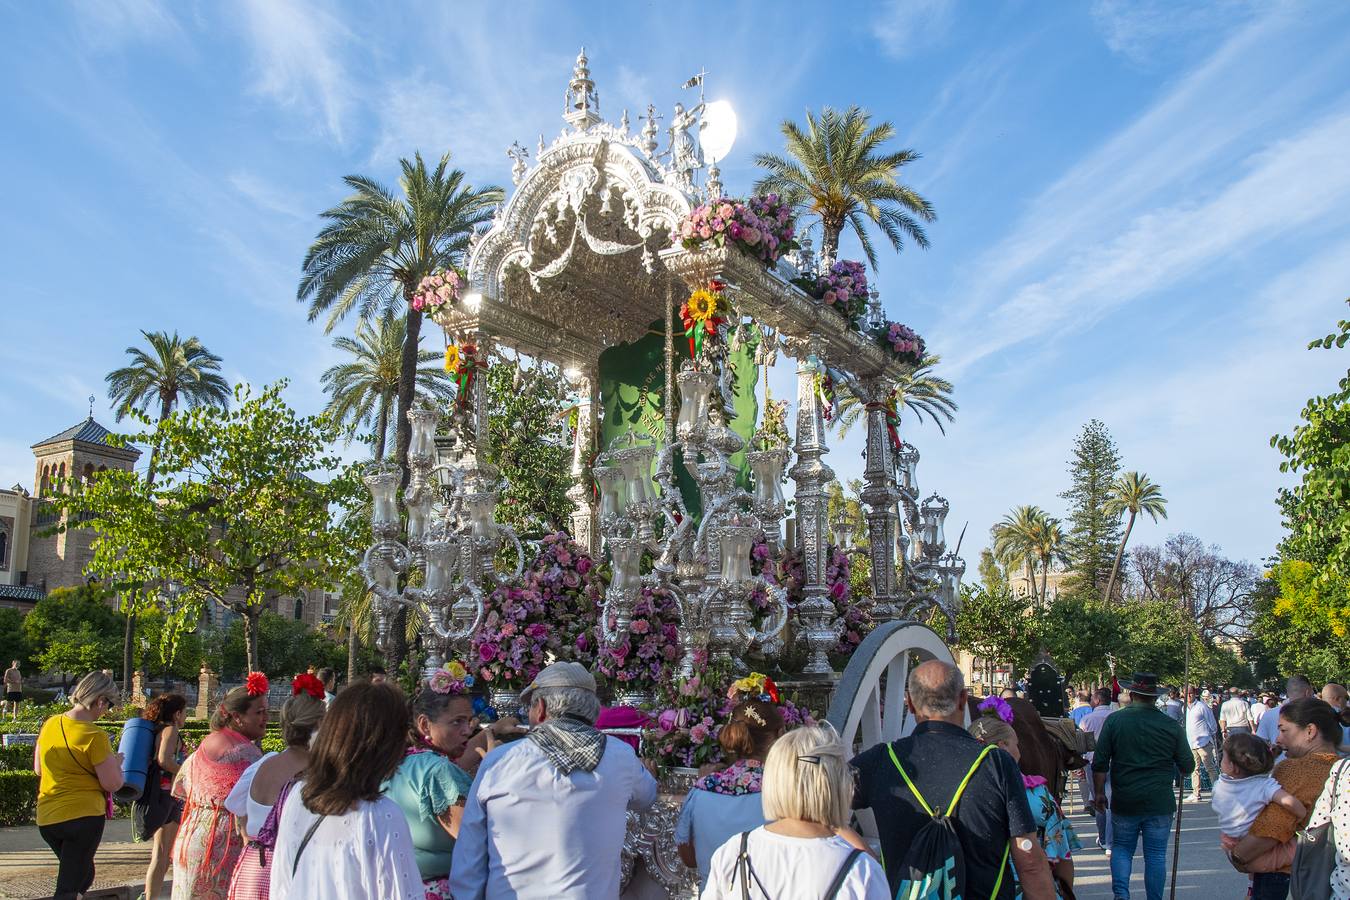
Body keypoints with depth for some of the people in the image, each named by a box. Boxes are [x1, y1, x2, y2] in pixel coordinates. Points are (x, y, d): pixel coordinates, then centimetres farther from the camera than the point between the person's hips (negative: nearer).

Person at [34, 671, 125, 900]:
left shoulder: (50, 724, 2)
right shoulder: (94, 736, -19)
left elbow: (38, 769, 16)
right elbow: (112, 784, -14)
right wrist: (117, 762, 5)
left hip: (46, 817, 7)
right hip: (83, 815, -7)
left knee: (81, 876, 24)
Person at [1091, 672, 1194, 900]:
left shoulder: (1114, 721, -4)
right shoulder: (1171, 726, -4)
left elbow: (1099, 764, -4)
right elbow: (1188, 766, 4)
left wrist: (1099, 792, 7)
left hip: (1124, 802, 0)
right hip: (1159, 804, 0)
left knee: (1121, 848, 14)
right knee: (1156, 854, 10)